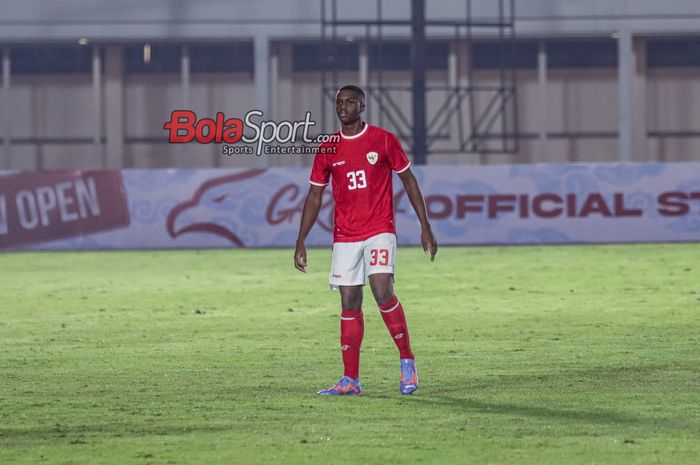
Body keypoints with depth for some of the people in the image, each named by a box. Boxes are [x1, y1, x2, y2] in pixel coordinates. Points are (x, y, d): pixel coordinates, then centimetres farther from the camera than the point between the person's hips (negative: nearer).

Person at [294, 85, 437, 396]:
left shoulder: (384, 140, 0)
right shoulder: (328, 150, 7)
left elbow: (409, 181, 5)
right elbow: (314, 197, 12)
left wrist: (425, 227, 0)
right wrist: (301, 241, 6)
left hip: (379, 231, -3)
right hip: (344, 238, 3)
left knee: (382, 291, -20)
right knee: (349, 304, 2)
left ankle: (407, 362, -4)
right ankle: (350, 380, 5)